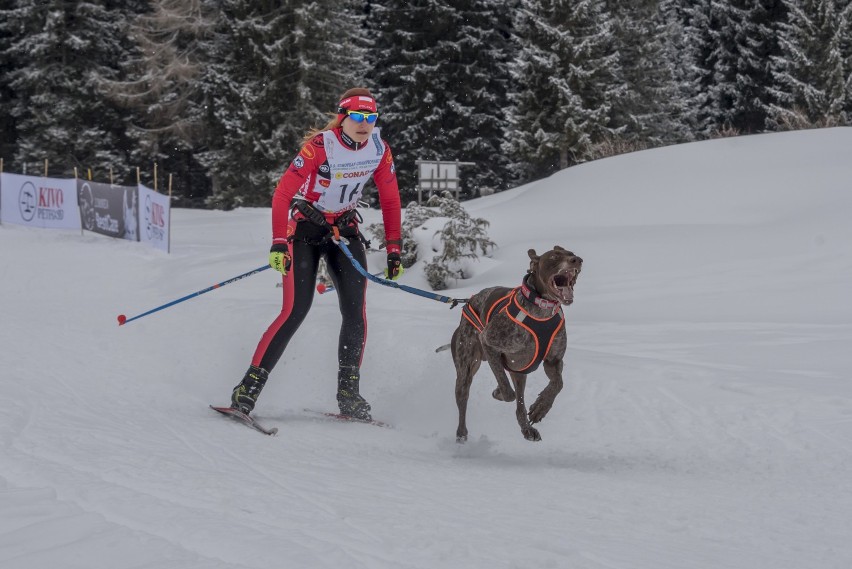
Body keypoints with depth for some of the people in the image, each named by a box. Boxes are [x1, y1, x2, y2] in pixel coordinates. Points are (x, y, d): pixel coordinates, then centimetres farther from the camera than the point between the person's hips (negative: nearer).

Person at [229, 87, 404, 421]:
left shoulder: (379, 150, -8)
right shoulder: (319, 146, -23)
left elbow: (390, 200, 4)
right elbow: (282, 193, -26)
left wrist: (394, 250, 2)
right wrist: (278, 244, -35)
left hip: (345, 229, 5)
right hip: (306, 228, -4)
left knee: (355, 312, -10)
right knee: (296, 310, -17)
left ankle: (348, 393, 2)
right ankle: (249, 388, -12)